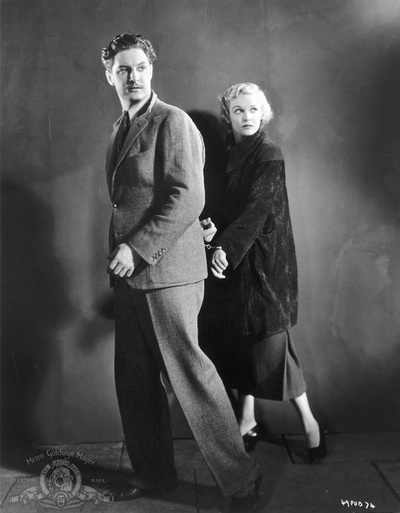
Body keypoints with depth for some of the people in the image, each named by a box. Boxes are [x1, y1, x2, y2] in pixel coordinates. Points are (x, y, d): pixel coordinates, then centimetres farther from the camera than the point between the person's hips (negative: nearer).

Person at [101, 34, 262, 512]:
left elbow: (189, 198, -15)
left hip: (167, 271, -8)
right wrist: (120, 256, 14)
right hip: (129, 274, 8)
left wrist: (137, 249, -17)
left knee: (189, 374, -4)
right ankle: (152, 472, 30)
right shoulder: (119, 130, 19)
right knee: (134, 380, 12)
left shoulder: (173, 122, -6)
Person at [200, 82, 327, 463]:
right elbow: (229, 204, 12)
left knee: (268, 340, -4)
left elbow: (256, 209, -17)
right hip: (234, 259, 7)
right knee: (238, 338, 9)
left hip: (263, 259, -6)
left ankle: (308, 420, 14)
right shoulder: (231, 153, 12)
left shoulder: (269, 155, -8)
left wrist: (225, 247, -24)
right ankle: (247, 420, 24)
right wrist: (213, 226, -7)